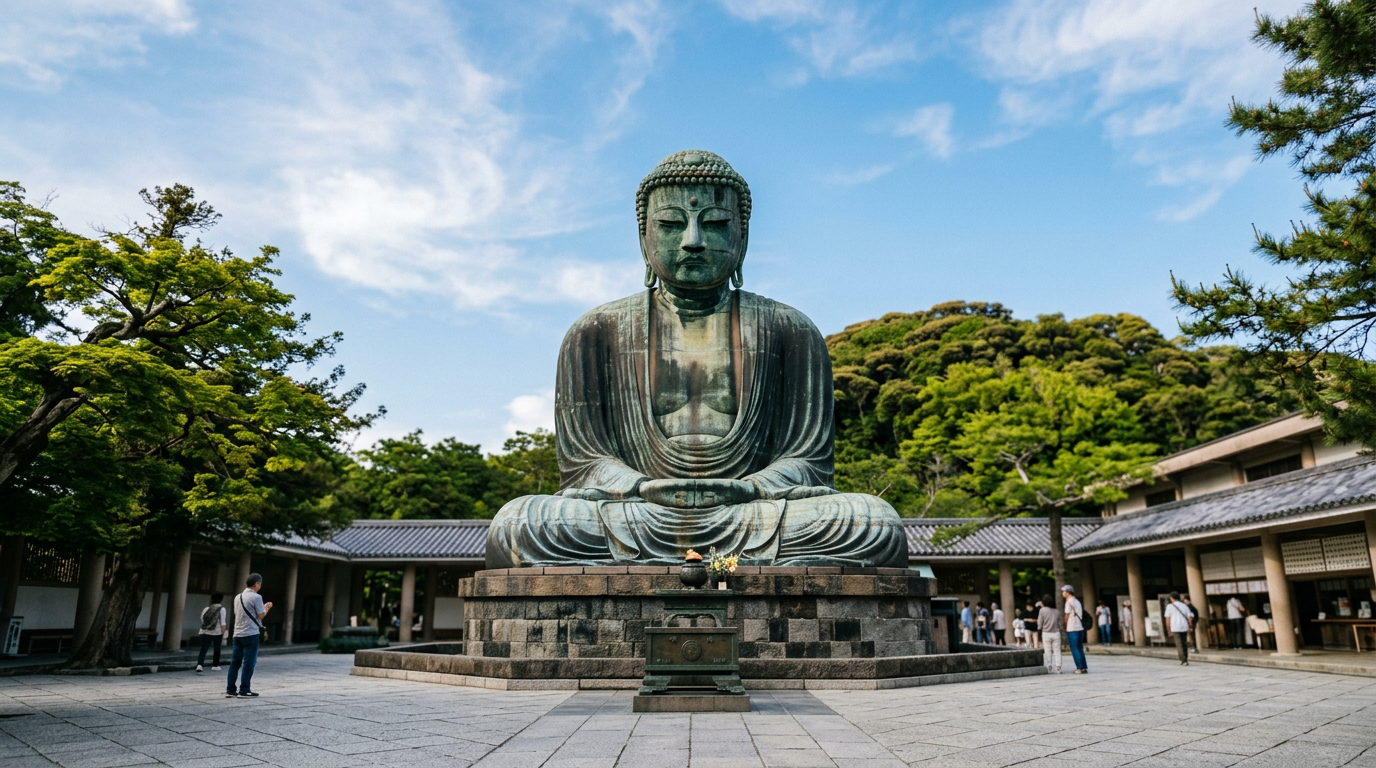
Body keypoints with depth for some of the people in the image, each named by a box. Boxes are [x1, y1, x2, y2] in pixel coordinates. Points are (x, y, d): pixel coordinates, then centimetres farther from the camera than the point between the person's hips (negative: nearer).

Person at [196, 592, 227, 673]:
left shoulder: (206, 608, 9)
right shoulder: (221, 609, -3)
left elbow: (202, 619, 9)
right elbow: (222, 623, -8)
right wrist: (223, 633, -3)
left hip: (205, 632, 3)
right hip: (217, 633, -3)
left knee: (203, 649, 3)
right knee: (217, 649, 11)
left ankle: (199, 664, -13)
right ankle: (215, 665, 16)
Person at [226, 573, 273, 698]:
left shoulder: (238, 597, 13)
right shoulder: (256, 597, -10)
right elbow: (260, 615, -11)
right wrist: (267, 608, 10)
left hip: (238, 634, 7)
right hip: (251, 634, -7)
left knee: (235, 662, 10)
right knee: (249, 663, -2)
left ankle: (230, 690, 12)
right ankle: (244, 691, -1)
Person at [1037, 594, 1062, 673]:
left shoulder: (1042, 610, -5)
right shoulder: (1056, 612, 7)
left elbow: (1040, 623, -5)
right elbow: (1059, 623, 9)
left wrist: (1039, 628, 11)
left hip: (1046, 633, -3)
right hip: (1056, 633, 3)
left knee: (1047, 651, 4)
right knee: (1057, 651, 6)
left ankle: (1049, 668, 3)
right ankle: (1058, 668, 0)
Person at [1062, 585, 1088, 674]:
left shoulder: (1069, 602, -9)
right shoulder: (1078, 601, 15)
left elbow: (1067, 616, -7)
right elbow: (1080, 616, 15)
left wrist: (1065, 628, 7)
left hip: (1072, 629, -8)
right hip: (1080, 628, 8)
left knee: (1075, 650, -2)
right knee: (1080, 649, 11)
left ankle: (1080, 668, -4)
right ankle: (1084, 668, 10)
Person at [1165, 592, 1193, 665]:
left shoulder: (1170, 606, 0)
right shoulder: (1184, 606, 10)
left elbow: (1168, 619, -3)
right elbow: (1189, 618, 3)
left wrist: (1169, 631, 3)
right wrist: (1190, 628, 11)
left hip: (1175, 629, -4)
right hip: (1184, 628, 4)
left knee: (1179, 645, -1)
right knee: (1184, 644, 16)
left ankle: (1184, 661, -8)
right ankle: (1185, 660, 19)